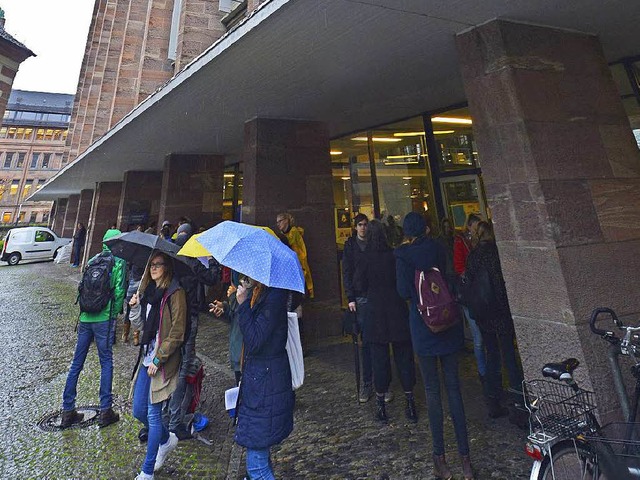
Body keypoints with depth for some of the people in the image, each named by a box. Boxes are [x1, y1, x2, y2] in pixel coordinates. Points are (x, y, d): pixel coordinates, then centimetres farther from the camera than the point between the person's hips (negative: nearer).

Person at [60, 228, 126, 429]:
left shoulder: (92, 260, 10)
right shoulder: (119, 262, -6)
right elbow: (119, 291, -11)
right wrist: (115, 311, 3)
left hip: (85, 317, 5)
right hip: (104, 318, -5)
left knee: (76, 363, 14)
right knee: (106, 362, 6)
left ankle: (68, 411, 24)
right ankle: (105, 410, 11)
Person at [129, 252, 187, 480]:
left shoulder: (175, 294, -16)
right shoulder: (150, 291, 9)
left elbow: (176, 334, -17)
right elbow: (140, 325, 10)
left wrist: (158, 360, -15)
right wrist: (135, 307, -6)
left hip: (162, 363, -8)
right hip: (147, 358, 8)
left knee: (153, 414, 3)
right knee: (139, 411, 17)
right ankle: (167, 440, 42)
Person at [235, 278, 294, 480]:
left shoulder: (274, 298, -23)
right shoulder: (260, 293, 6)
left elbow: (254, 342, -24)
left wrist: (243, 304, -22)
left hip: (266, 382, -9)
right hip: (258, 380, 10)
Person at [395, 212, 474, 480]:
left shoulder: (403, 254, -10)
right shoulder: (438, 249, 3)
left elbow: (404, 291, -13)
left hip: (423, 326, -4)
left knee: (432, 390, 8)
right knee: (453, 386, 12)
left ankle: (440, 456, 19)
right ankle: (464, 455, 19)